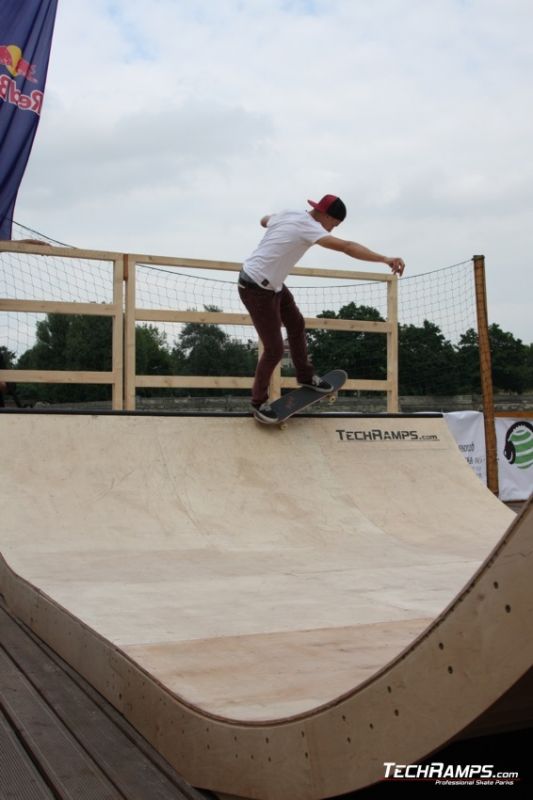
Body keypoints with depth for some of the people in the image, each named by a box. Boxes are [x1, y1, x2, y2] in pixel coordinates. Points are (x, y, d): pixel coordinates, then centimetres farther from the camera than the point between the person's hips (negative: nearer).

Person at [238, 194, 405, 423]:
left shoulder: (286, 215, 4)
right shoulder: (308, 225, -23)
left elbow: (264, 220, 28)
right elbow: (346, 246, -35)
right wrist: (385, 259, -40)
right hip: (257, 290, -10)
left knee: (296, 324, 20)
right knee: (274, 349, -4)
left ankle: (305, 376, 37)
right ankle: (259, 401, 14)